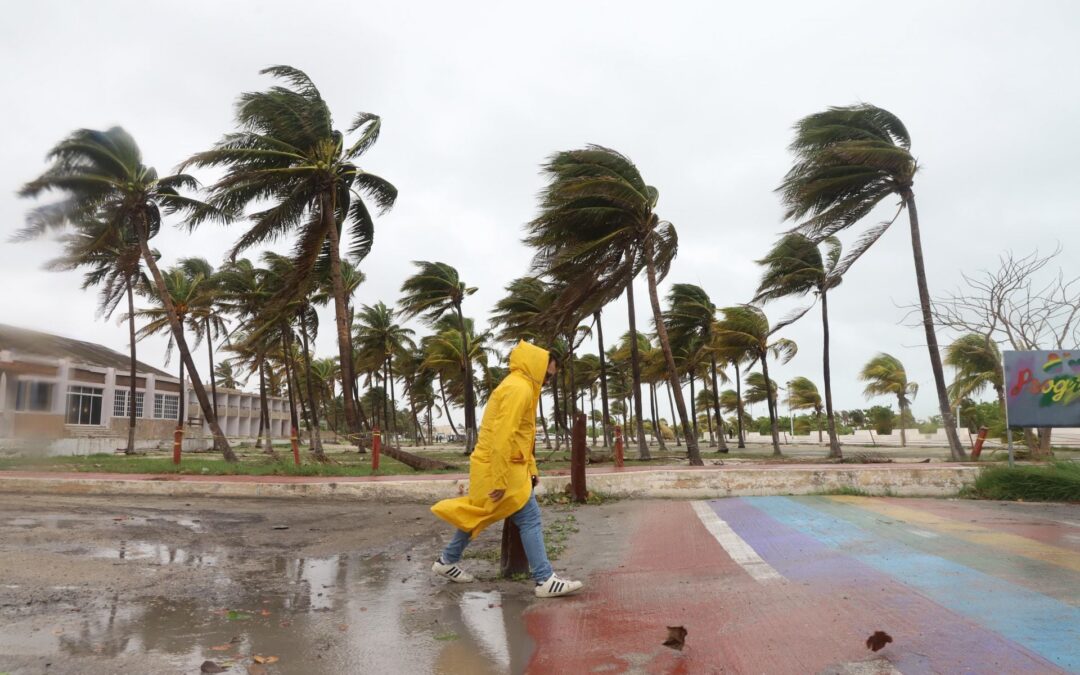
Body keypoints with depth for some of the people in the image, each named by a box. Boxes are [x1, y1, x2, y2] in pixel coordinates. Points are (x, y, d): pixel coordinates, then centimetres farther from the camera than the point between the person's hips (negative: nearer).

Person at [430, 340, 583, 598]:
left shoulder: (522, 387, 15)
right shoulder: (518, 388, -19)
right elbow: (503, 437, -25)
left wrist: (530, 469, 16)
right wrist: (501, 480, -25)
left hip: (491, 466, 10)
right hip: (499, 468, -10)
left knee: (478, 515, 19)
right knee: (530, 519, -7)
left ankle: (447, 562, 32)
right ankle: (545, 580, -3)